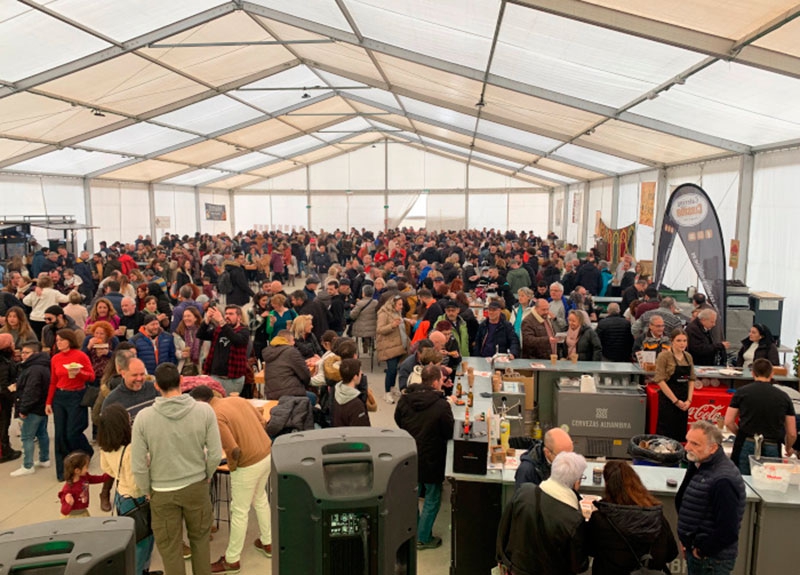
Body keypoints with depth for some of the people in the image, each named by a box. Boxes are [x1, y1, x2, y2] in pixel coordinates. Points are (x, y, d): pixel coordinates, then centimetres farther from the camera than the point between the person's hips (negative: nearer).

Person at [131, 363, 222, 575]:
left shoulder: (144, 417, -17)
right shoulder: (204, 411, -16)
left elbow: (138, 465, -11)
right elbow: (216, 454, -11)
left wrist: (147, 491, 6)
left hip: (162, 492, -1)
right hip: (197, 486, 1)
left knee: (170, 547, 17)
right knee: (200, 538, 23)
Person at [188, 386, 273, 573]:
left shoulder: (215, 417, -20)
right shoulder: (237, 399, 4)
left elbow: (235, 451, -23)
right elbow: (263, 422, 9)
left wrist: (232, 466, -3)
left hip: (248, 465, -8)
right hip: (267, 455, 8)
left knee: (239, 512, 9)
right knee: (260, 499, 28)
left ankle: (232, 560, 25)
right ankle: (267, 542, 43)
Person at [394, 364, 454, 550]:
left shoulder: (404, 399, -10)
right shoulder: (442, 405, -25)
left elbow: (398, 421, 6)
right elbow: (450, 433, -14)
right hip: (431, 459, -5)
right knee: (432, 499, 14)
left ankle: (413, 532, 39)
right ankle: (423, 538, 23)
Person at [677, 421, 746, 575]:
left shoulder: (722, 481, -26)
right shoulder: (698, 465, 3)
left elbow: (727, 531, -26)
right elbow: (682, 503, 15)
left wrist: (702, 551, -14)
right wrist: (686, 541, 11)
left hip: (712, 561, -8)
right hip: (693, 550, 8)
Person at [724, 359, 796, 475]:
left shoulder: (742, 392, 3)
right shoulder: (784, 397, 6)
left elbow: (728, 422, 1)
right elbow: (792, 434, 8)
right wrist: (788, 448, 27)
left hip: (747, 447, -1)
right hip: (772, 449, 1)